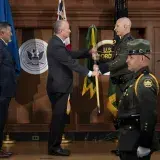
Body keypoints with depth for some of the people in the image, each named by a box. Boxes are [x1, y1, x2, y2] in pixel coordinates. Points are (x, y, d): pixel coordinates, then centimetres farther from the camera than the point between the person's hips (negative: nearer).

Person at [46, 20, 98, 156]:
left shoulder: (57, 43, 12)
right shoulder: (56, 45, -22)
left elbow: (71, 55, 18)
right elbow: (71, 62, -23)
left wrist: (88, 52, 7)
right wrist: (89, 73, -18)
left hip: (59, 86, 11)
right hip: (59, 87, -11)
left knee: (58, 117, 14)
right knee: (58, 117, -3)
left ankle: (54, 145, 21)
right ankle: (54, 147, 5)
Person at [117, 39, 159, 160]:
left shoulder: (146, 82, -19)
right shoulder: (138, 79, 12)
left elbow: (149, 117, -25)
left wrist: (144, 145, -24)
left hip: (137, 143, -10)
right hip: (131, 141, 10)